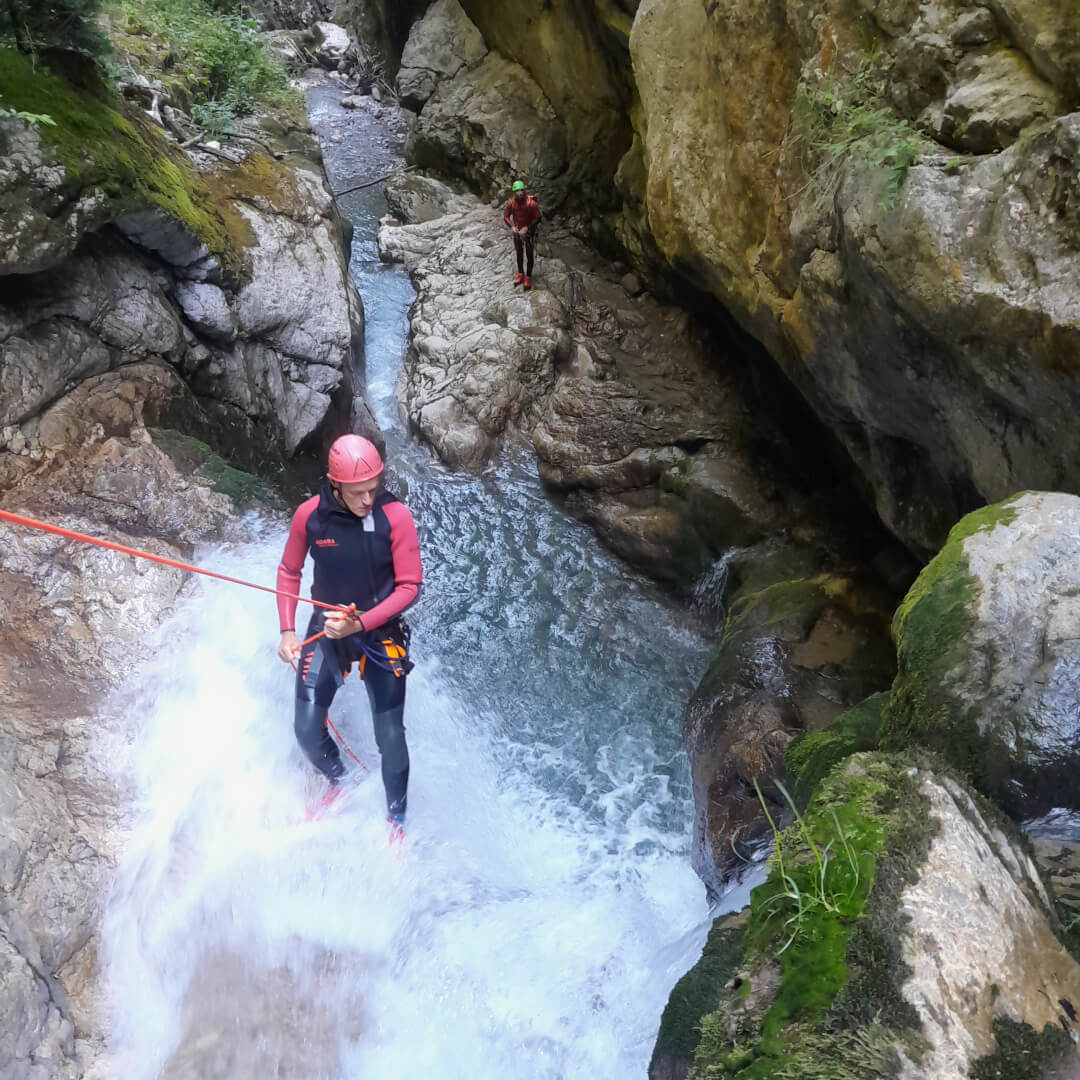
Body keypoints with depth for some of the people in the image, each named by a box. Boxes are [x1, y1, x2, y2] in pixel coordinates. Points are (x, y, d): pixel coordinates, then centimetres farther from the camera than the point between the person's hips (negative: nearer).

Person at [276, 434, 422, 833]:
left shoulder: (395, 517, -19)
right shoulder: (309, 515, -13)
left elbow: (409, 587, -14)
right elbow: (288, 572, 3)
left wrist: (361, 623, -24)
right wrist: (287, 631, -4)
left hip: (381, 634, -2)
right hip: (325, 631, 2)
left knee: (390, 737, -1)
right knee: (307, 731, 0)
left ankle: (396, 821, 23)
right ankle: (337, 785, 34)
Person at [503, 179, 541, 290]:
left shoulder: (531, 203, -25)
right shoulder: (511, 202, -14)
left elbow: (537, 218, -17)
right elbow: (506, 216, -2)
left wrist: (527, 228, -25)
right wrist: (511, 227, -19)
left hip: (529, 231, -4)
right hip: (517, 231, 4)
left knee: (529, 255, 3)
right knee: (519, 254, 18)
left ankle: (528, 278, 13)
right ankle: (520, 274, 34)